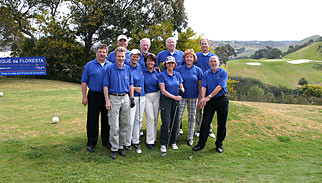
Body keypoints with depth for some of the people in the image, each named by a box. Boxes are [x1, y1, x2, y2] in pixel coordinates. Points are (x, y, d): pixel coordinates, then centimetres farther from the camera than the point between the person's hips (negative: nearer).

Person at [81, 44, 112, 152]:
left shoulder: (111, 65, 7)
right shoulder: (89, 65, 2)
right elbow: (84, 82, 2)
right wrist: (84, 97, -6)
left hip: (107, 96, 2)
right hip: (94, 96, -2)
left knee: (106, 120, 10)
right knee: (92, 120, 3)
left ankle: (106, 141, 23)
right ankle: (91, 143, 14)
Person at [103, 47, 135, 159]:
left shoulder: (128, 69, 8)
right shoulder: (109, 69, -3)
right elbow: (105, 86, -4)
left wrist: (132, 98, 7)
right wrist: (107, 101, -11)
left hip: (125, 98, 4)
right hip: (113, 98, -4)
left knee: (125, 125, 8)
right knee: (114, 127, -5)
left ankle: (121, 146, 21)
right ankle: (114, 149, 7)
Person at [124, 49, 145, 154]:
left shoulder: (139, 66, 11)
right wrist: (134, 88, -16)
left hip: (142, 97, 7)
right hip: (131, 97, -6)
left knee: (139, 120, 11)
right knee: (130, 121, -5)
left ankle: (136, 141, 22)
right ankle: (127, 143, 9)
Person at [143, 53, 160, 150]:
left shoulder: (157, 72, 6)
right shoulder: (142, 72, -1)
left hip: (157, 95, 3)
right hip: (147, 96, -3)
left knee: (156, 118, 7)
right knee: (150, 118, -7)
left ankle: (153, 138, 22)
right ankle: (150, 141, 0)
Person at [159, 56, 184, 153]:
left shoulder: (177, 74, 6)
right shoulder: (162, 75, -8)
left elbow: (181, 87, 12)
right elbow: (163, 91, -13)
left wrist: (182, 89, -12)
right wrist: (174, 97, -20)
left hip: (175, 101, 4)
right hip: (165, 100, -4)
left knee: (175, 122, 6)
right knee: (166, 122, -8)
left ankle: (173, 142, 20)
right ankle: (163, 144, 3)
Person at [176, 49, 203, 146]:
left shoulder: (198, 70, 3)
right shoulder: (179, 69, 1)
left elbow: (200, 85, 4)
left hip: (193, 97, 1)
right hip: (182, 96, -1)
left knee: (192, 117, 8)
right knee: (178, 116, -2)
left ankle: (190, 137, 18)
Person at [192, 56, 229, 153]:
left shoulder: (223, 73, -5)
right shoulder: (206, 74, 7)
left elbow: (219, 87, -15)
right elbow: (203, 87, -2)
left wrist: (209, 97, -21)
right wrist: (203, 98, -19)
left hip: (221, 100, -2)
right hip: (209, 102, 2)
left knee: (221, 124, 5)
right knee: (205, 122, 0)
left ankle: (219, 144, 20)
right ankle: (201, 143, 10)